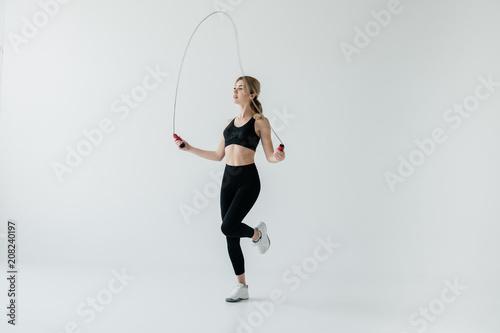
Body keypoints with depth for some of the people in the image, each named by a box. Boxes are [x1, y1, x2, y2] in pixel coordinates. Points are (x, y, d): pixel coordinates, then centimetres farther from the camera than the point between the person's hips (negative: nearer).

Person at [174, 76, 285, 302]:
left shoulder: (260, 121, -3)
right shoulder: (229, 123, 14)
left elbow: (270, 156, -4)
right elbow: (218, 155, 18)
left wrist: (278, 157, -26)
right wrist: (189, 148, 16)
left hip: (248, 180, -6)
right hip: (228, 179, 6)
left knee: (228, 227, -19)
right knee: (230, 237, 5)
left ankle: (258, 233, 15)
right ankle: (242, 288, 18)